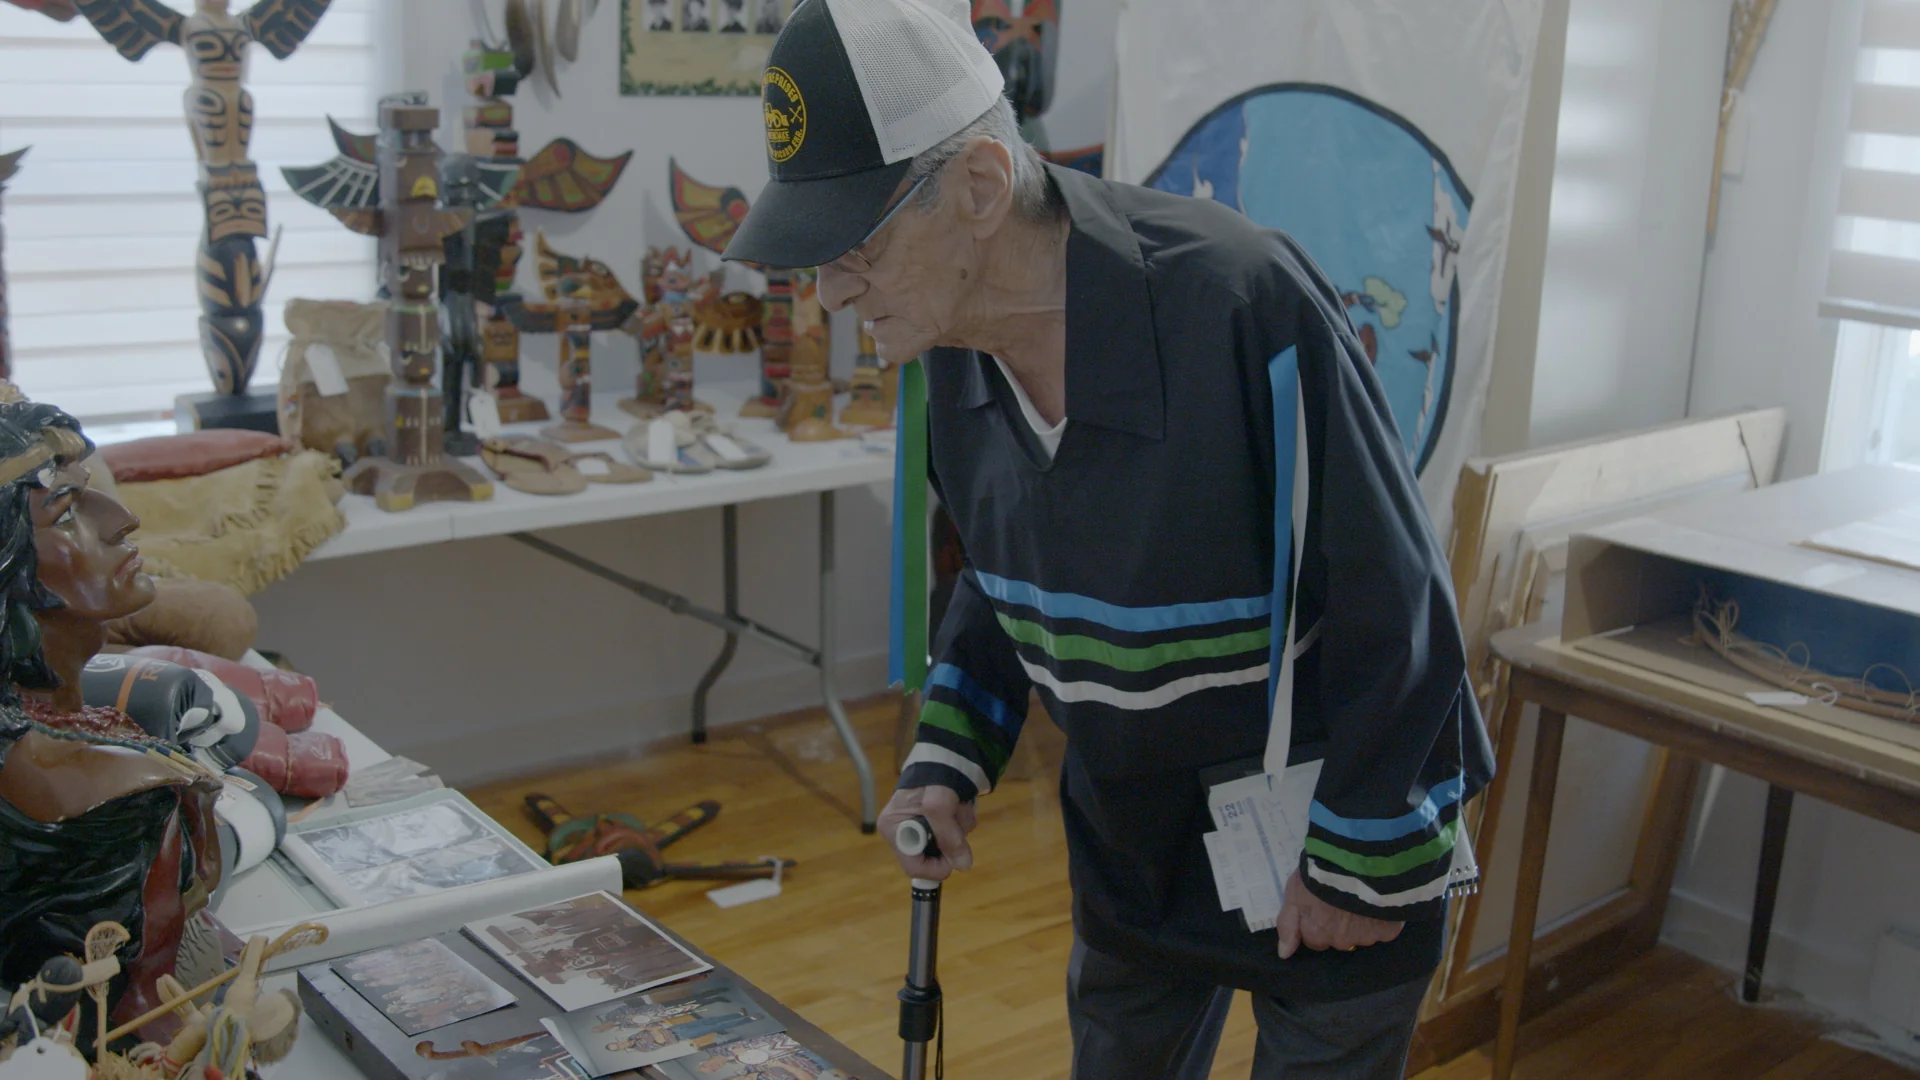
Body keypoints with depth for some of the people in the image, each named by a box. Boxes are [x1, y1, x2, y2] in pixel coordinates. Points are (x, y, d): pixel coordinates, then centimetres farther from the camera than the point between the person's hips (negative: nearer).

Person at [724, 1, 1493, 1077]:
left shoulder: (1243, 304, -32)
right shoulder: (961, 347, -9)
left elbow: (1398, 603, -24)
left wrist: (1357, 861, -17)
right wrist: (947, 757, -3)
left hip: (1339, 836, -6)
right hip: (1138, 839, 7)